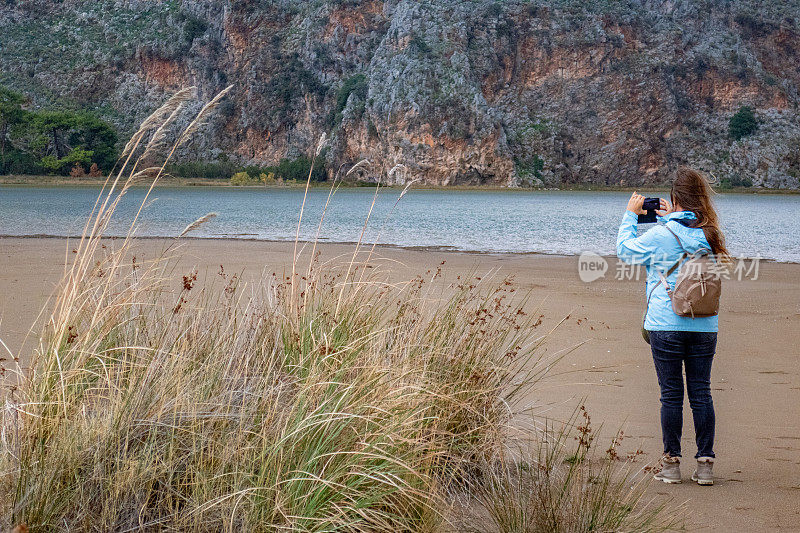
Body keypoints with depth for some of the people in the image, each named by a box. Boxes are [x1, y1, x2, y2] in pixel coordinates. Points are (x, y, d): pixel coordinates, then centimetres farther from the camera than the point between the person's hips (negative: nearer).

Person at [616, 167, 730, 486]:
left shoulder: (660, 235, -11)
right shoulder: (708, 235, 2)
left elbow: (625, 250, 5)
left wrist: (630, 216, 14)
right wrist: (671, 218, 28)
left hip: (667, 325, -4)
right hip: (705, 326, 4)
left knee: (671, 394, 3)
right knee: (701, 393, 7)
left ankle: (671, 463, 8)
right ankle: (705, 464, 7)